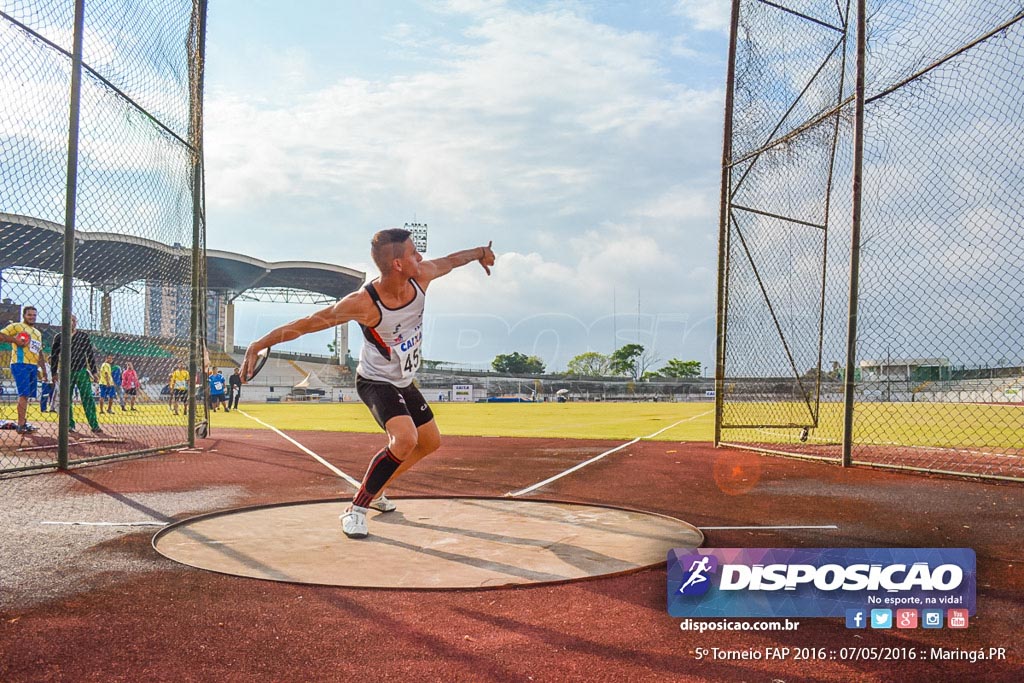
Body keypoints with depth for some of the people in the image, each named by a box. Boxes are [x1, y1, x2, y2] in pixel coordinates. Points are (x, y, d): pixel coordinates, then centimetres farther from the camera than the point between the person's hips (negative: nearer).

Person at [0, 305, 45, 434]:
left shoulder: (38, 333, 23)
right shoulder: (16, 326, 1)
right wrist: (16, 340, -19)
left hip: (33, 366, 7)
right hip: (20, 364, -7)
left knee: (26, 395, 11)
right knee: (24, 394, -13)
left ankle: (23, 422, 18)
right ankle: (21, 425, -13)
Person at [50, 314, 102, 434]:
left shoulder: (84, 336, 7)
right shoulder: (59, 337, 8)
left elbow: (90, 354, 6)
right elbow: (54, 356, 10)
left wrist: (93, 371, 1)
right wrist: (54, 372, 4)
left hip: (82, 371, -1)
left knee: (88, 399, -8)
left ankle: (94, 425, -11)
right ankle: (70, 425, 13)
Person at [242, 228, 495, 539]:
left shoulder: (421, 276, -16)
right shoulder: (363, 303, -33)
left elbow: (449, 260, 6)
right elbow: (306, 323, -27)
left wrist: (480, 252, 25)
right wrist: (258, 345, -29)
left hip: (404, 382, 8)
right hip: (376, 382, -8)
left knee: (430, 442, 20)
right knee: (405, 439, -31)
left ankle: (375, 492, 37)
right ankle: (356, 510, -15)